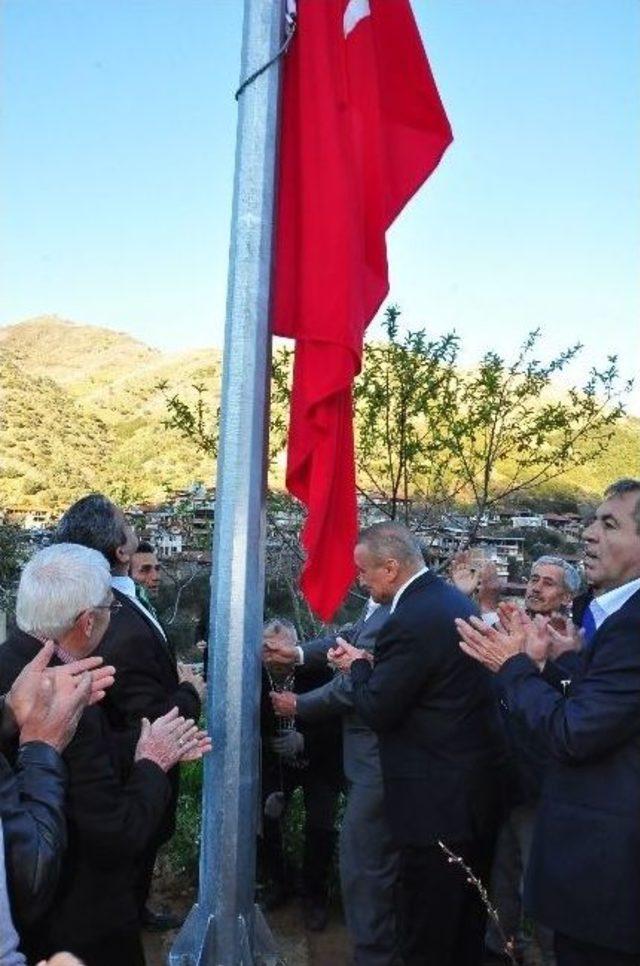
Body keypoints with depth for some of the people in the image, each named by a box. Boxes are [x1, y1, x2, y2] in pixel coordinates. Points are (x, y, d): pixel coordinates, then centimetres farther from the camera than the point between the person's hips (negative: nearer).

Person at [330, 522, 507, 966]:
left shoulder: (409, 622, -25)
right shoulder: (456, 600, 4)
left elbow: (376, 710, -20)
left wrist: (359, 665, -3)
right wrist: (375, 663, 4)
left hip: (439, 797, -9)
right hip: (481, 781, 9)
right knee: (468, 911, 25)